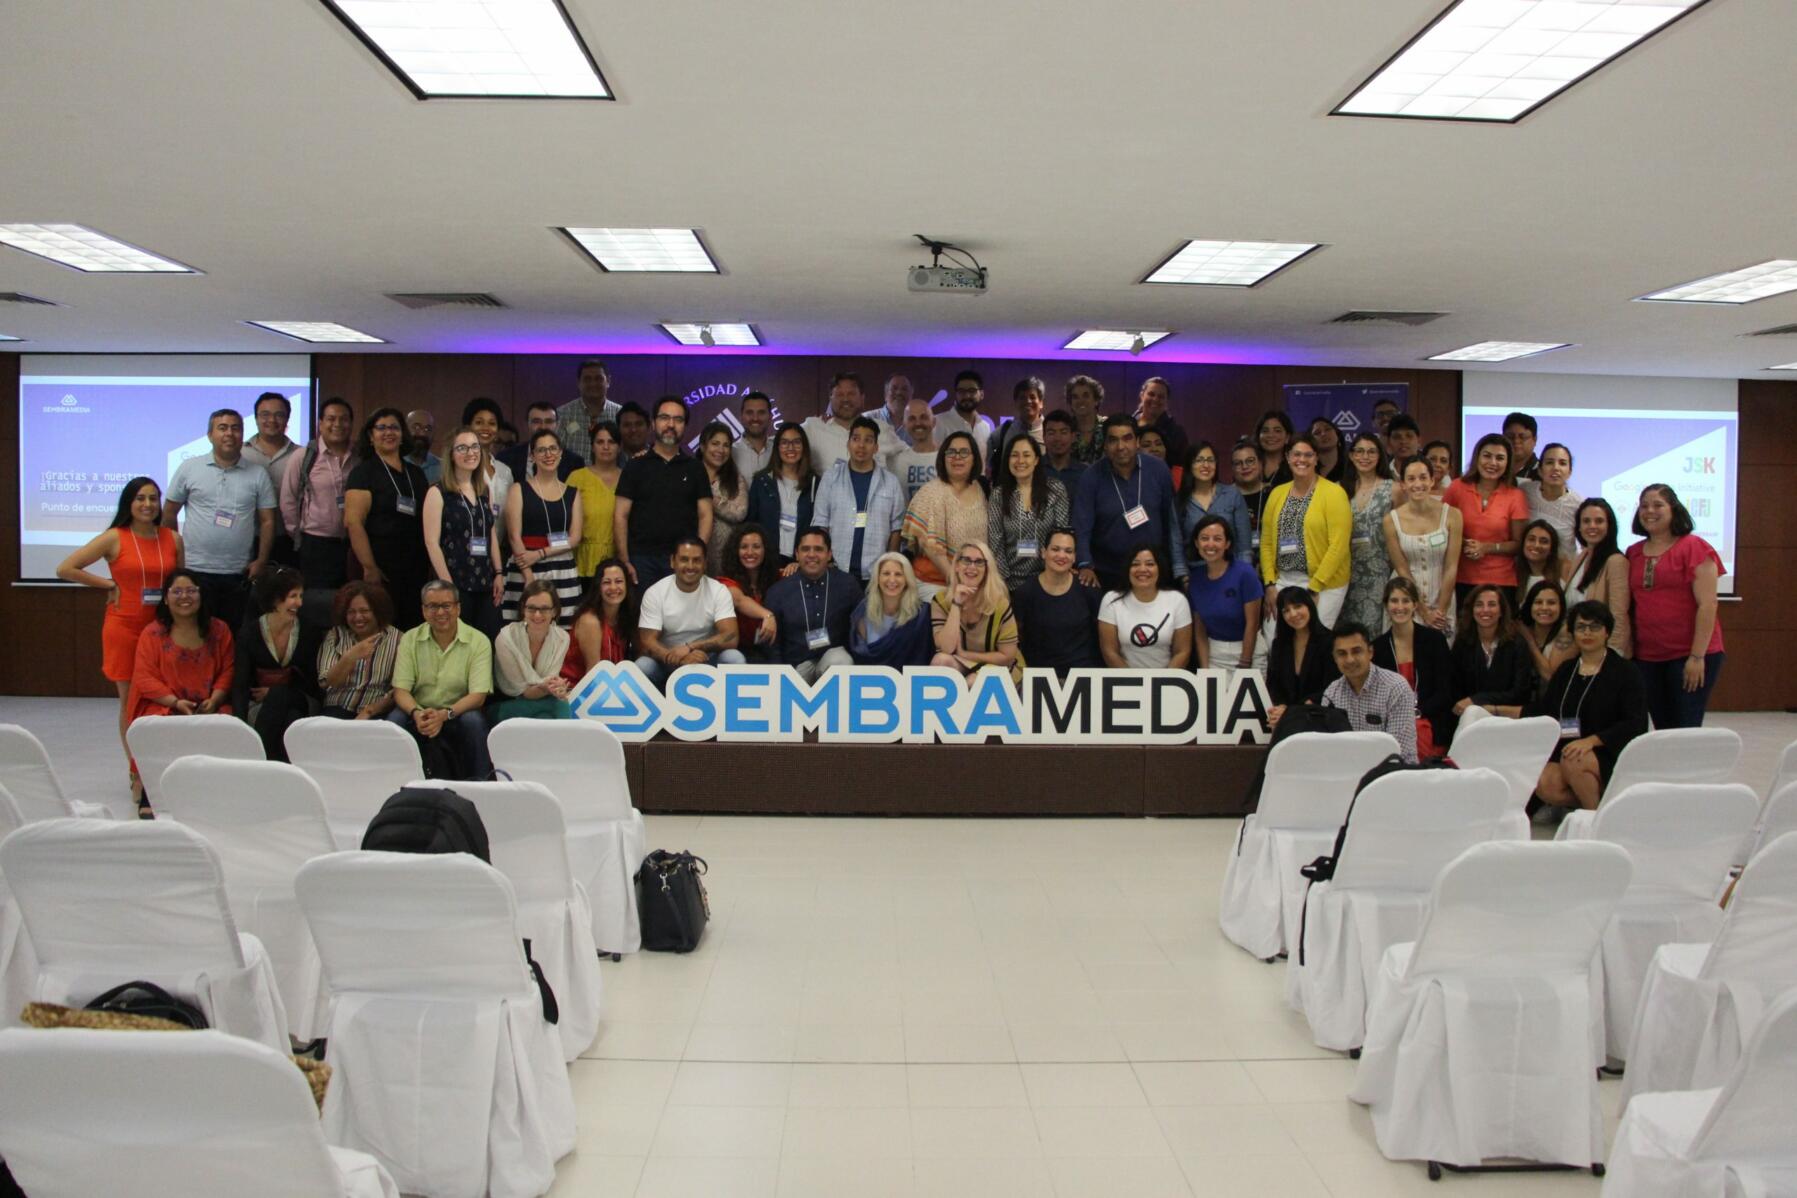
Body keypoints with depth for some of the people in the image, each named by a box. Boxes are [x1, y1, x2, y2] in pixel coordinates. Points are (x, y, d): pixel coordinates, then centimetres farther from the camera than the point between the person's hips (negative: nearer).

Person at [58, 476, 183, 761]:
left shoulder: (173, 538, 6)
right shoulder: (114, 538, -3)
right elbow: (65, 569, -4)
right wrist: (109, 585, -4)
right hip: (124, 628, -2)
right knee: (130, 701, 4)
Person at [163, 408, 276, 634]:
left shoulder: (258, 475, 5)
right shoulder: (189, 468, 3)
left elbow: (267, 521, 6)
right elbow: (169, 513, 9)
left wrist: (261, 560, -2)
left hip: (239, 573, 1)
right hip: (195, 570, -1)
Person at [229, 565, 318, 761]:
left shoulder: (307, 634, -2)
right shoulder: (249, 633, -4)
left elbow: (313, 684, 2)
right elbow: (240, 685, -12)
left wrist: (273, 693, -9)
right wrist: (240, 725, -27)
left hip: (297, 704, 1)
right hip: (260, 707, -1)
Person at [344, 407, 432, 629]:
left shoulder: (416, 473, 16)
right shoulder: (363, 472, -2)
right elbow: (353, 522, -11)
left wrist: (430, 564, 11)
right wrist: (370, 568, -17)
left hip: (416, 569, 5)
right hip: (382, 569, -5)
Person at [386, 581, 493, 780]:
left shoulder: (478, 642, -5)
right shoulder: (410, 639, 3)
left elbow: (478, 695, -13)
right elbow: (401, 690, -4)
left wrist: (444, 714, -30)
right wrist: (416, 713, -26)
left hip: (459, 714, -2)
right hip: (420, 714, 2)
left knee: (473, 721, -34)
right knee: (394, 720, -29)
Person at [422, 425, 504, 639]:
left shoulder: (485, 492, 15)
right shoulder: (438, 493, -4)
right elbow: (432, 542, -9)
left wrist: (499, 574, 8)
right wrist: (447, 584, -15)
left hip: (485, 584, 5)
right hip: (454, 583, -5)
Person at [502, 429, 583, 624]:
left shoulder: (572, 493, 13)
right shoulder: (520, 490, 4)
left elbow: (574, 537, 5)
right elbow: (514, 537, -3)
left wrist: (540, 554, -9)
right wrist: (530, 578, -13)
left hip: (564, 572, 3)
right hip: (526, 570, -2)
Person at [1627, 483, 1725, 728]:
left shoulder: (1694, 547, -5)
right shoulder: (1633, 553, 11)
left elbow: (1707, 605, -10)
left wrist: (1697, 656, -14)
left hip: (1689, 655, -5)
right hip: (1646, 657, 5)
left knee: (1686, 731, -4)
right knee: (1662, 728, 9)